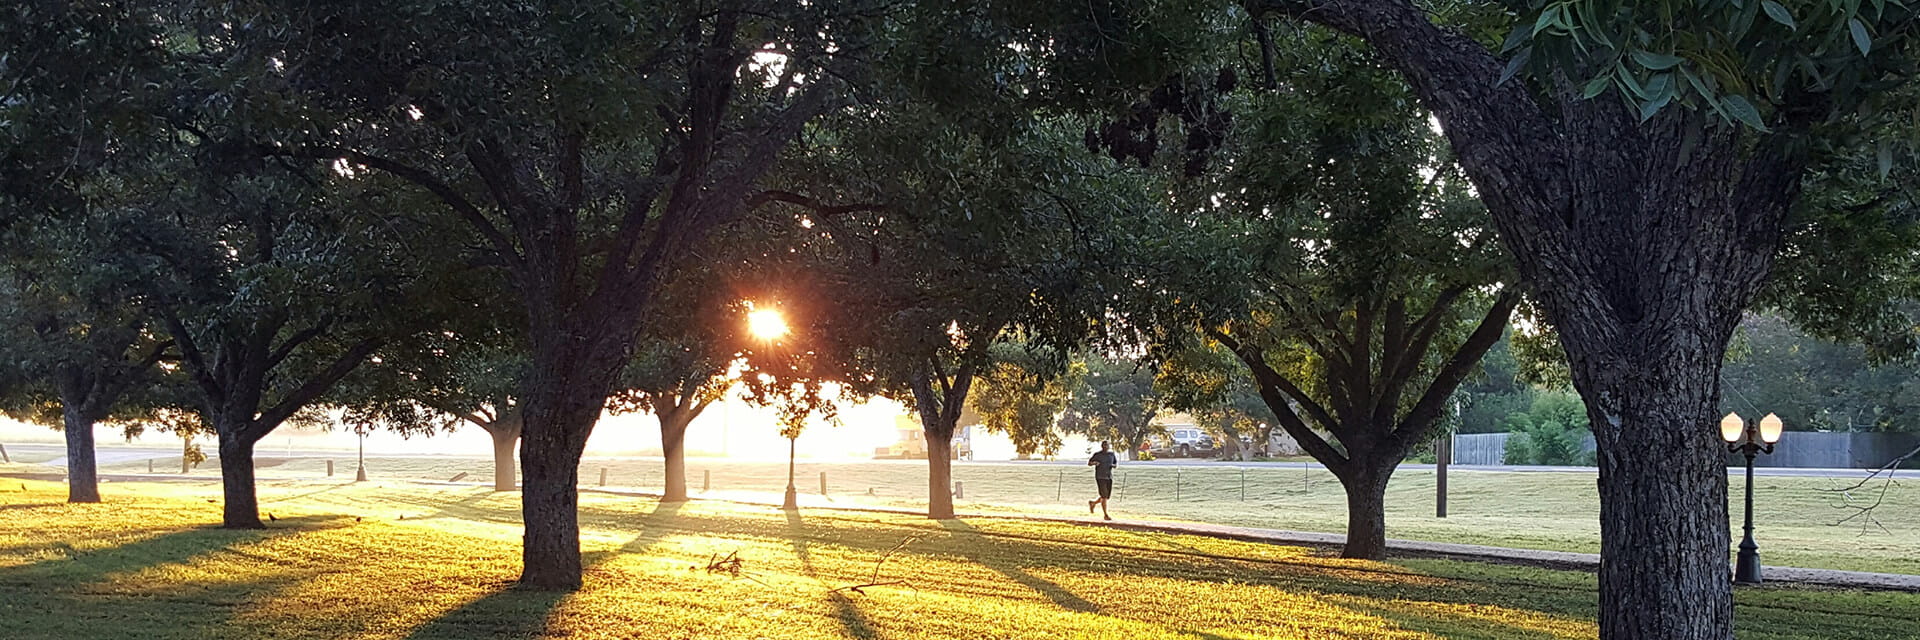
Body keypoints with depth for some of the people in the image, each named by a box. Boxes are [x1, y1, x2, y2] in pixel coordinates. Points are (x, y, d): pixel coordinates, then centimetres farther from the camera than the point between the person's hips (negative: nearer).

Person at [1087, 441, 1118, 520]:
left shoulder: (1112, 454, 7)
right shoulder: (1097, 454, -4)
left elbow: (1116, 463, 17)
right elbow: (1089, 463, 3)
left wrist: (1114, 465, -8)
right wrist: (1094, 463, -20)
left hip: (1109, 477, 5)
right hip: (1100, 477, -5)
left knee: (1107, 496, 6)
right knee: (1104, 496, -14)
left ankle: (1092, 503, 32)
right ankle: (1105, 515, -6)